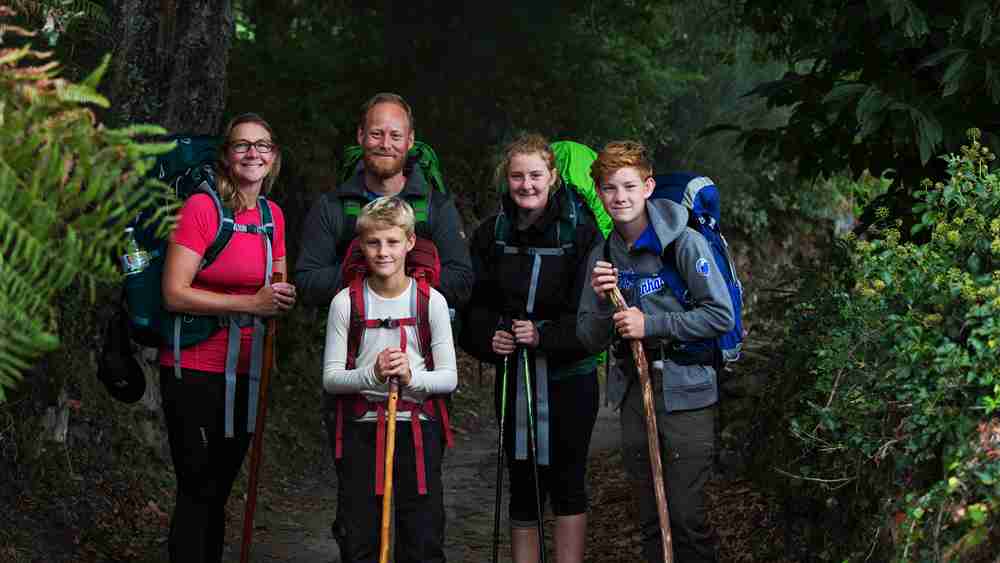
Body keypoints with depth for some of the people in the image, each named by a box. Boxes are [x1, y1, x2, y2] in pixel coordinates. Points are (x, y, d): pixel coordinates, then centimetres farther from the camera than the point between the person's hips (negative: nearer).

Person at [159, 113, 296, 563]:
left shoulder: (273, 216, 8)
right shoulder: (201, 208, -12)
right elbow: (174, 294, -18)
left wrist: (284, 298, 0)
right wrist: (252, 304, -20)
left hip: (244, 373, 6)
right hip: (195, 370, -6)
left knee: (219, 491, 15)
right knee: (197, 492, -3)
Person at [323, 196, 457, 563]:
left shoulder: (430, 302, -2)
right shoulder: (346, 303, -3)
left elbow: (449, 377, -2)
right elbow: (330, 378, -4)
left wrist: (412, 377, -21)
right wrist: (372, 374, -21)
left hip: (417, 428, 0)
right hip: (362, 428, 0)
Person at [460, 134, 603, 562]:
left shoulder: (581, 231, -8)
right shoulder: (491, 234, 5)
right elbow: (473, 304, 7)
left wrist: (545, 336, -23)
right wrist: (489, 337, -12)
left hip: (569, 377, -3)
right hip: (514, 378, 3)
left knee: (567, 481, 5)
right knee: (523, 485, 9)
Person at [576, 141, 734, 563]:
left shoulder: (684, 242, -9)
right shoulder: (603, 257, 8)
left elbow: (721, 316, -13)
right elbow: (591, 340, 7)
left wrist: (651, 325, -16)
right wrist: (602, 301, -12)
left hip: (685, 391, -5)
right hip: (635, 395, 5)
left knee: (686, 516, -5)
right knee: (650, 519, 12)